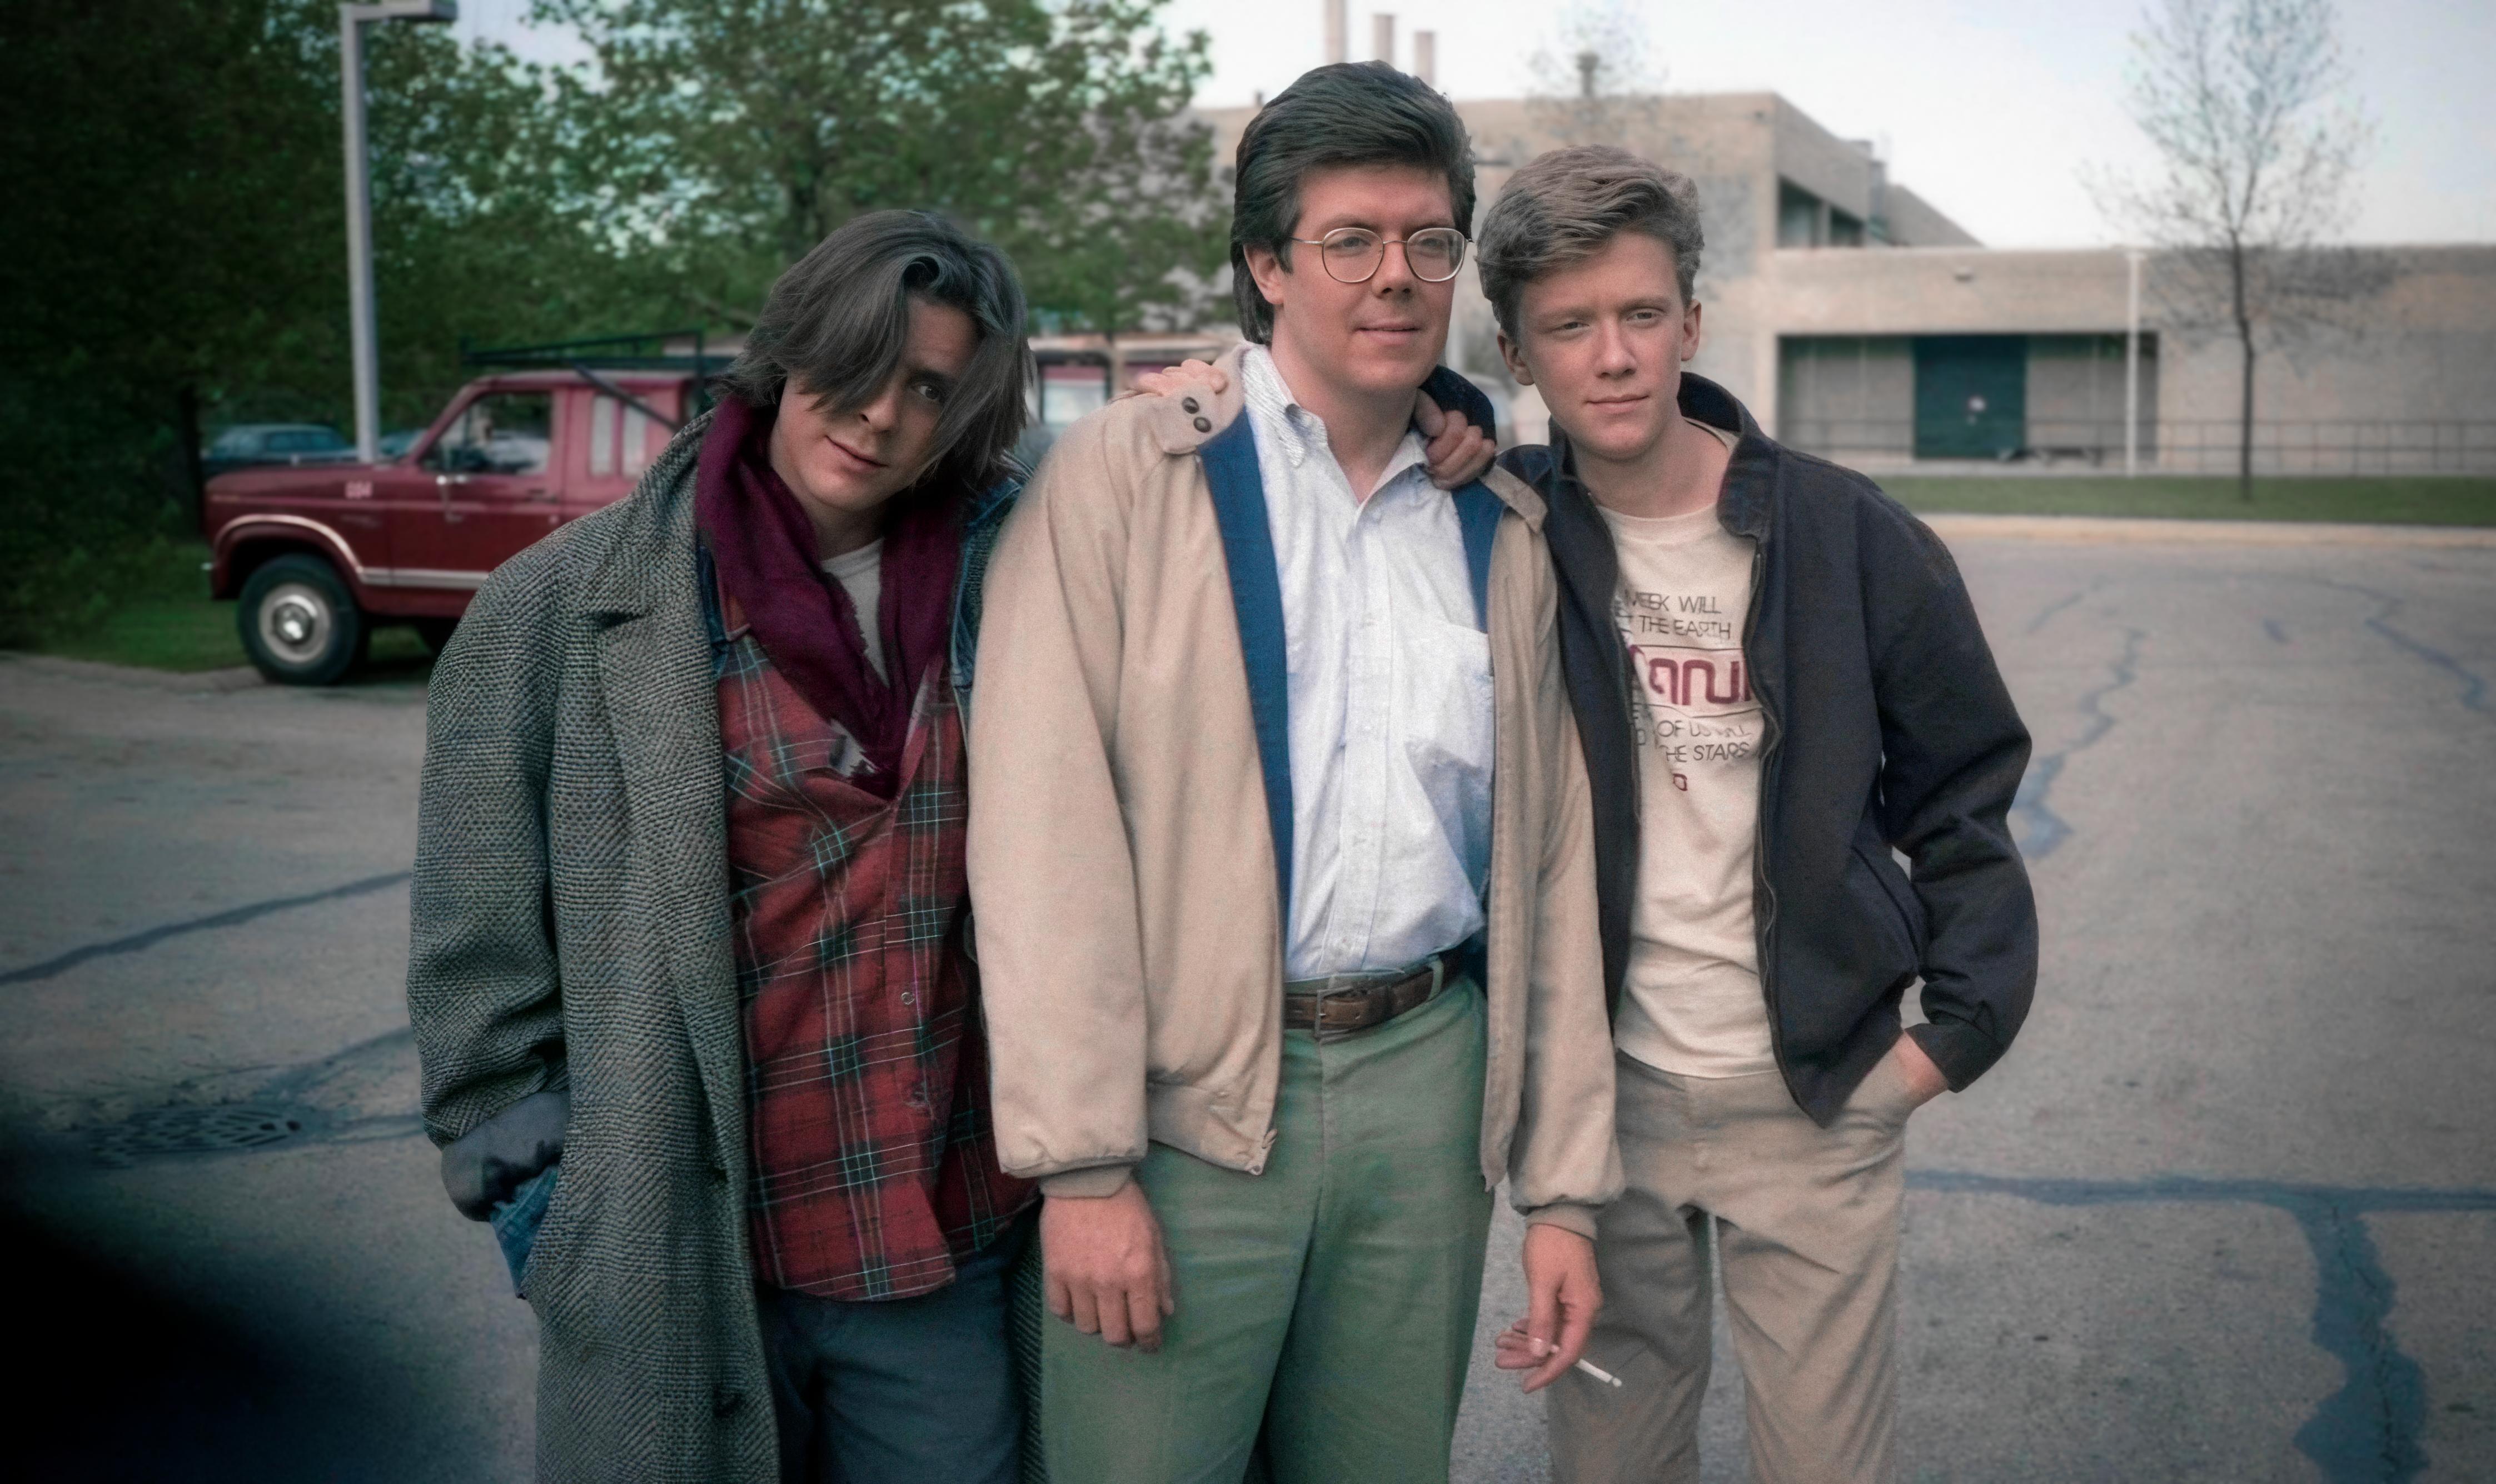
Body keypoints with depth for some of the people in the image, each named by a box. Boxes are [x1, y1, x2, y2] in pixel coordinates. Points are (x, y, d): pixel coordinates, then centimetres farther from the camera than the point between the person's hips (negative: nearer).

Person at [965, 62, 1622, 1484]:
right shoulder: (1127, 475, -4)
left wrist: (1566, 1187, 9)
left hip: (1431, 1081, 4)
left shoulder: (1503, 529, 11)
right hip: (1187, 1099, -4)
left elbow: (1551, 864, 11)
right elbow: (1047, 824, -10)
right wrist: (1084, 1163, -14)